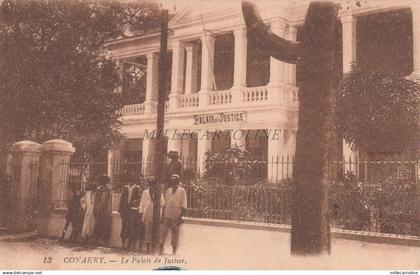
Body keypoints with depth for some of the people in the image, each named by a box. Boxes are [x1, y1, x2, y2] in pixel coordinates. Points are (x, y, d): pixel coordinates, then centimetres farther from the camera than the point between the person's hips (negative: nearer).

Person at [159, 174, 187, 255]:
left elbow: (183, 206, -5)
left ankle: (174, 251, 15)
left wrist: (180, 217, -11)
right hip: (167, 216, 3)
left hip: (176, 217, -3)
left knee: (175, 234, 4)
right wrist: (162, 215, 10)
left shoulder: (181, 191, -2)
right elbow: (165, 204, 15)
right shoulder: (168, 191, 11)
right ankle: (161, 248, 12)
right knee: (163, 231, 1)